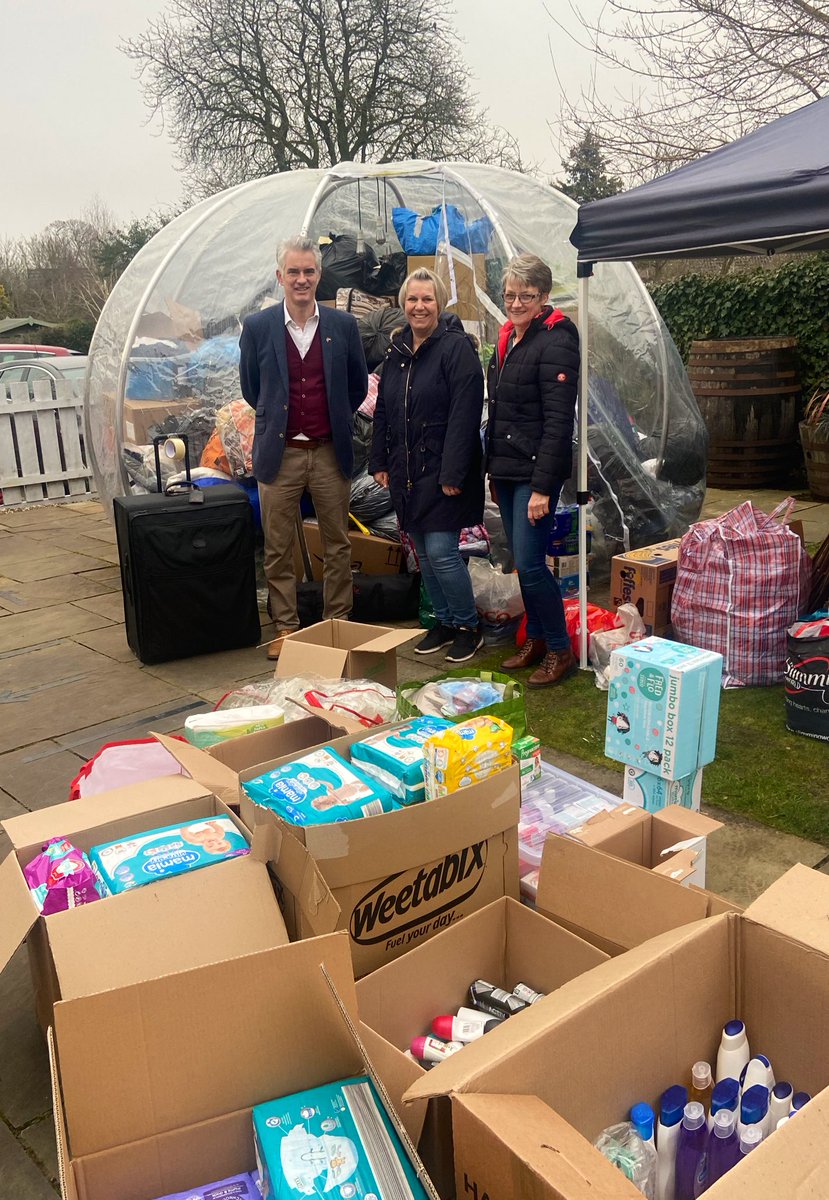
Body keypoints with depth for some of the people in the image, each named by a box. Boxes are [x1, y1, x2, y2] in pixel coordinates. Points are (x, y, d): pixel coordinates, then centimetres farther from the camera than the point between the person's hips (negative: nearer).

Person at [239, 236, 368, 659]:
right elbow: (250, 388, 11)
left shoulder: (343, 325, 1)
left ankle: (338, 624, 22)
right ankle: (285, 627, 18)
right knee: (277, 549, 6)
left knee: (337, 545, 9)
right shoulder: (257, 327, -1)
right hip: (279, 452, -1)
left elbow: (358, 386, 12)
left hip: (331, 451, 1)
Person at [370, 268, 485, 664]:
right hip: (404, 469, 7)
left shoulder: (457, 348, -10)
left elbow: (465, 415, -17)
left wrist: (453, 473, -21)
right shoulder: (397, 350, 12)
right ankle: (444, 622, 27)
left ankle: (468, 627, 10)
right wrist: (380, 461, 12)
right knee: (423, 553, 12)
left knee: (441, 551, -9)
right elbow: (382, 410, 17)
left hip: (441, 469, -7)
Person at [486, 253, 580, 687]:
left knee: (530, 563, -8)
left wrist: (542, 486, -22)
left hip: (535, 471, -8)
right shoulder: (508, 338, 13)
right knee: (522, 563, 14)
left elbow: (558, 422, -19)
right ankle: (535, 639, 27)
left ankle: (560, 650, 7)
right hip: (505, 470, 8)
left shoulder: (555, 342, -13)